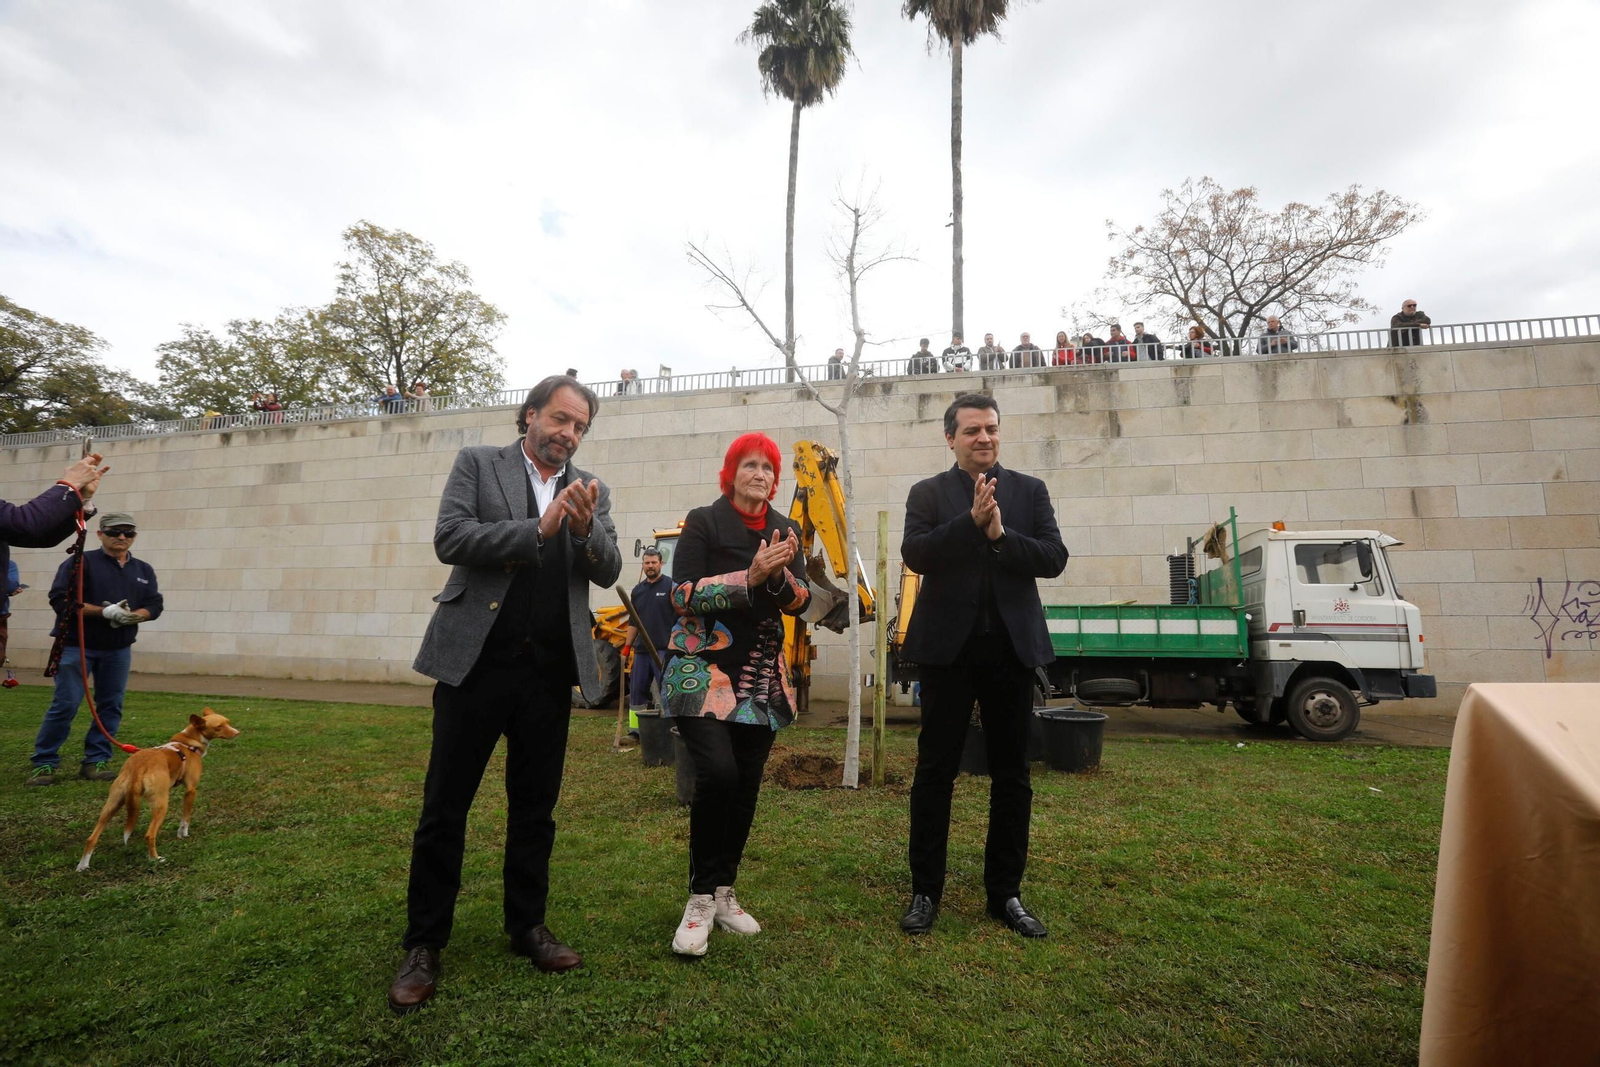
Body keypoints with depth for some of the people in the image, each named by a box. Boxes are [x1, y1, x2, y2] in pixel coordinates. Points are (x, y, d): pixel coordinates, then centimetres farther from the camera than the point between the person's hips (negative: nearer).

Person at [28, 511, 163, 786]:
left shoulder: (144, 570, 10)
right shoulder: (81, 562, -4)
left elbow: (154, 605, 8)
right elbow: (60, 599, -13)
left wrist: (133, 616, -13)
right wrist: (104, 612, -21)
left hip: (119, 650, 4)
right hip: (76, 646, -4)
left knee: (111, 706, 5)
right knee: (65, 705, -4)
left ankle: (96, 761, 14)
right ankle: (44, 763, 9)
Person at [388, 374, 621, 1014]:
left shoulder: (591, 490, 10)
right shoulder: (478, 463, 3)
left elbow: (608, 572, 1)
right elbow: (449, 539, -10)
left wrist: (587, 528, -19)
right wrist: (538, 529, -18)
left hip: (549, 671, 3)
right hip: (477, 660, -2)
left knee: (535, 808, 13)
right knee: (444, 807, 6)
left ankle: (527, 927, 30)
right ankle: (424, 944, 22)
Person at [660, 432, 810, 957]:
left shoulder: (786, 530, 10)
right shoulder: (703, 522, -2)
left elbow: (800, 602, 5)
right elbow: (683, 594, -11)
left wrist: (780, 575, -16)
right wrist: (749, 577, -20)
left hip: (762, 677, 5)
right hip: (704, 672, -4)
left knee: (746, 786, 5)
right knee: (717, 773, -19)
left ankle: (723, 893, 23)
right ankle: (701, 898, 1)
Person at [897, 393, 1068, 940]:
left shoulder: (1030, 490, 7)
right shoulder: (928, 493, 4)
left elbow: (1054, 558, -3)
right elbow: (915, 553, -12)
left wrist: (1000, 534, -17)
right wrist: (971, 521, -21)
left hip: (1011, 647, 2)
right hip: (948, 647, -1)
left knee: (1011, 774, 10)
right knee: (934, 771, 6)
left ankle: (1005, 892, 26)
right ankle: (925, 891, 20)